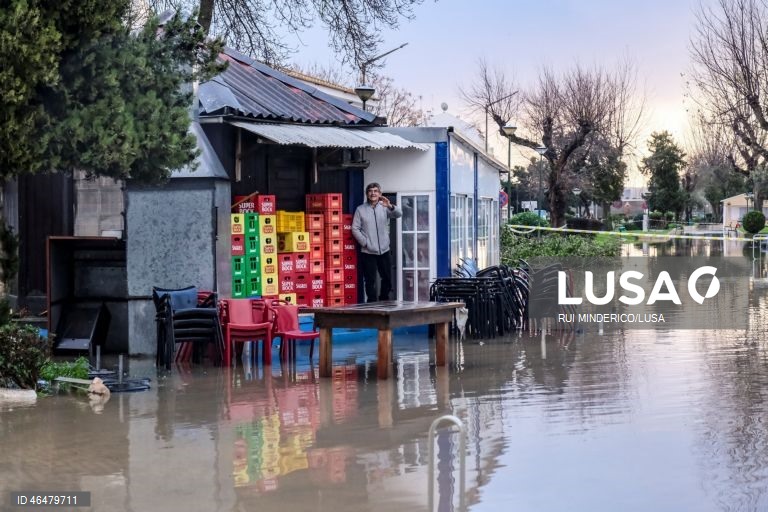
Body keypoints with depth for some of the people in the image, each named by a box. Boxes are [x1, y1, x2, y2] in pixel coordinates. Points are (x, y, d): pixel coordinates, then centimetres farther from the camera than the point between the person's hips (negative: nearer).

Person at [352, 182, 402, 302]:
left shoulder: (384, 207, 5)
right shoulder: (360, 209, 1)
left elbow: (398, 214, -13)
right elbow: (355, 229, -2)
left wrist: (390, 206, -33)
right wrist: (365, 242, -11)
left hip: (384, 251, 3)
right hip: (368, 252, -3)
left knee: (387, 279, 13)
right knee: (370, 282, -1)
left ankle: (384, 301, 32)